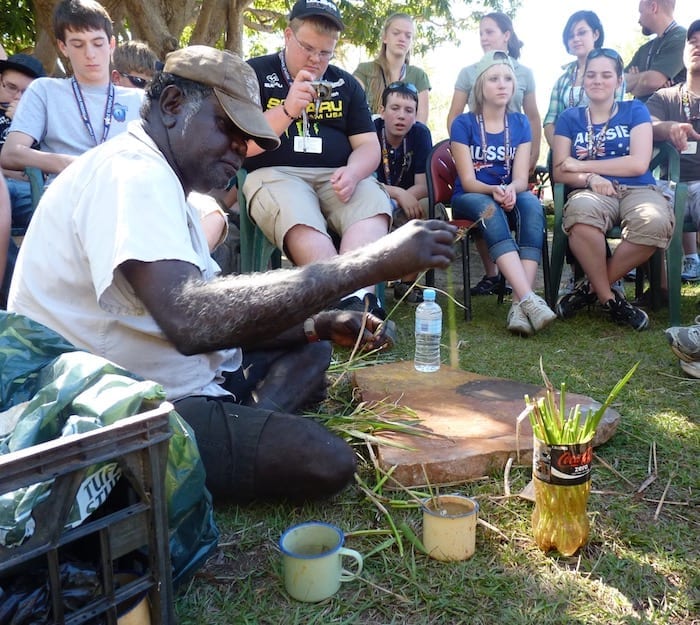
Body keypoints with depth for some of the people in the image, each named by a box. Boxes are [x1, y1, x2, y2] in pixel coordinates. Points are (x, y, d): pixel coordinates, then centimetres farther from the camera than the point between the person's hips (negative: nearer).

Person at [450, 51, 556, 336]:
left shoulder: (520, 123, 6)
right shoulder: (463, 124, -3)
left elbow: (521, 178, -3)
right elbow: (468, 181, -10)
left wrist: (510, 190, -28)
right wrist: (494, 191, -31)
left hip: (509, 197, 3)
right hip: (470, 199, -2)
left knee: (531, 202, -33)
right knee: (487, 207, -38)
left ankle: (519, 303, -44)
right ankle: (529, 299, -51)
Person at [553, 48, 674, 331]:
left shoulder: (634, 110, 13)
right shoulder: (569, 118, 16)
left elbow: (639, 163, -1)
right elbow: (560, 172, 6)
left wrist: (583, 165, -2)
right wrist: (590, 178, -14)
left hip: (638, 190, 1)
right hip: (593, 193, 0)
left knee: (656, 222, -37)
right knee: (581, 211, -40)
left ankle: (591, 287, -15)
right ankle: (608, 297, -19)